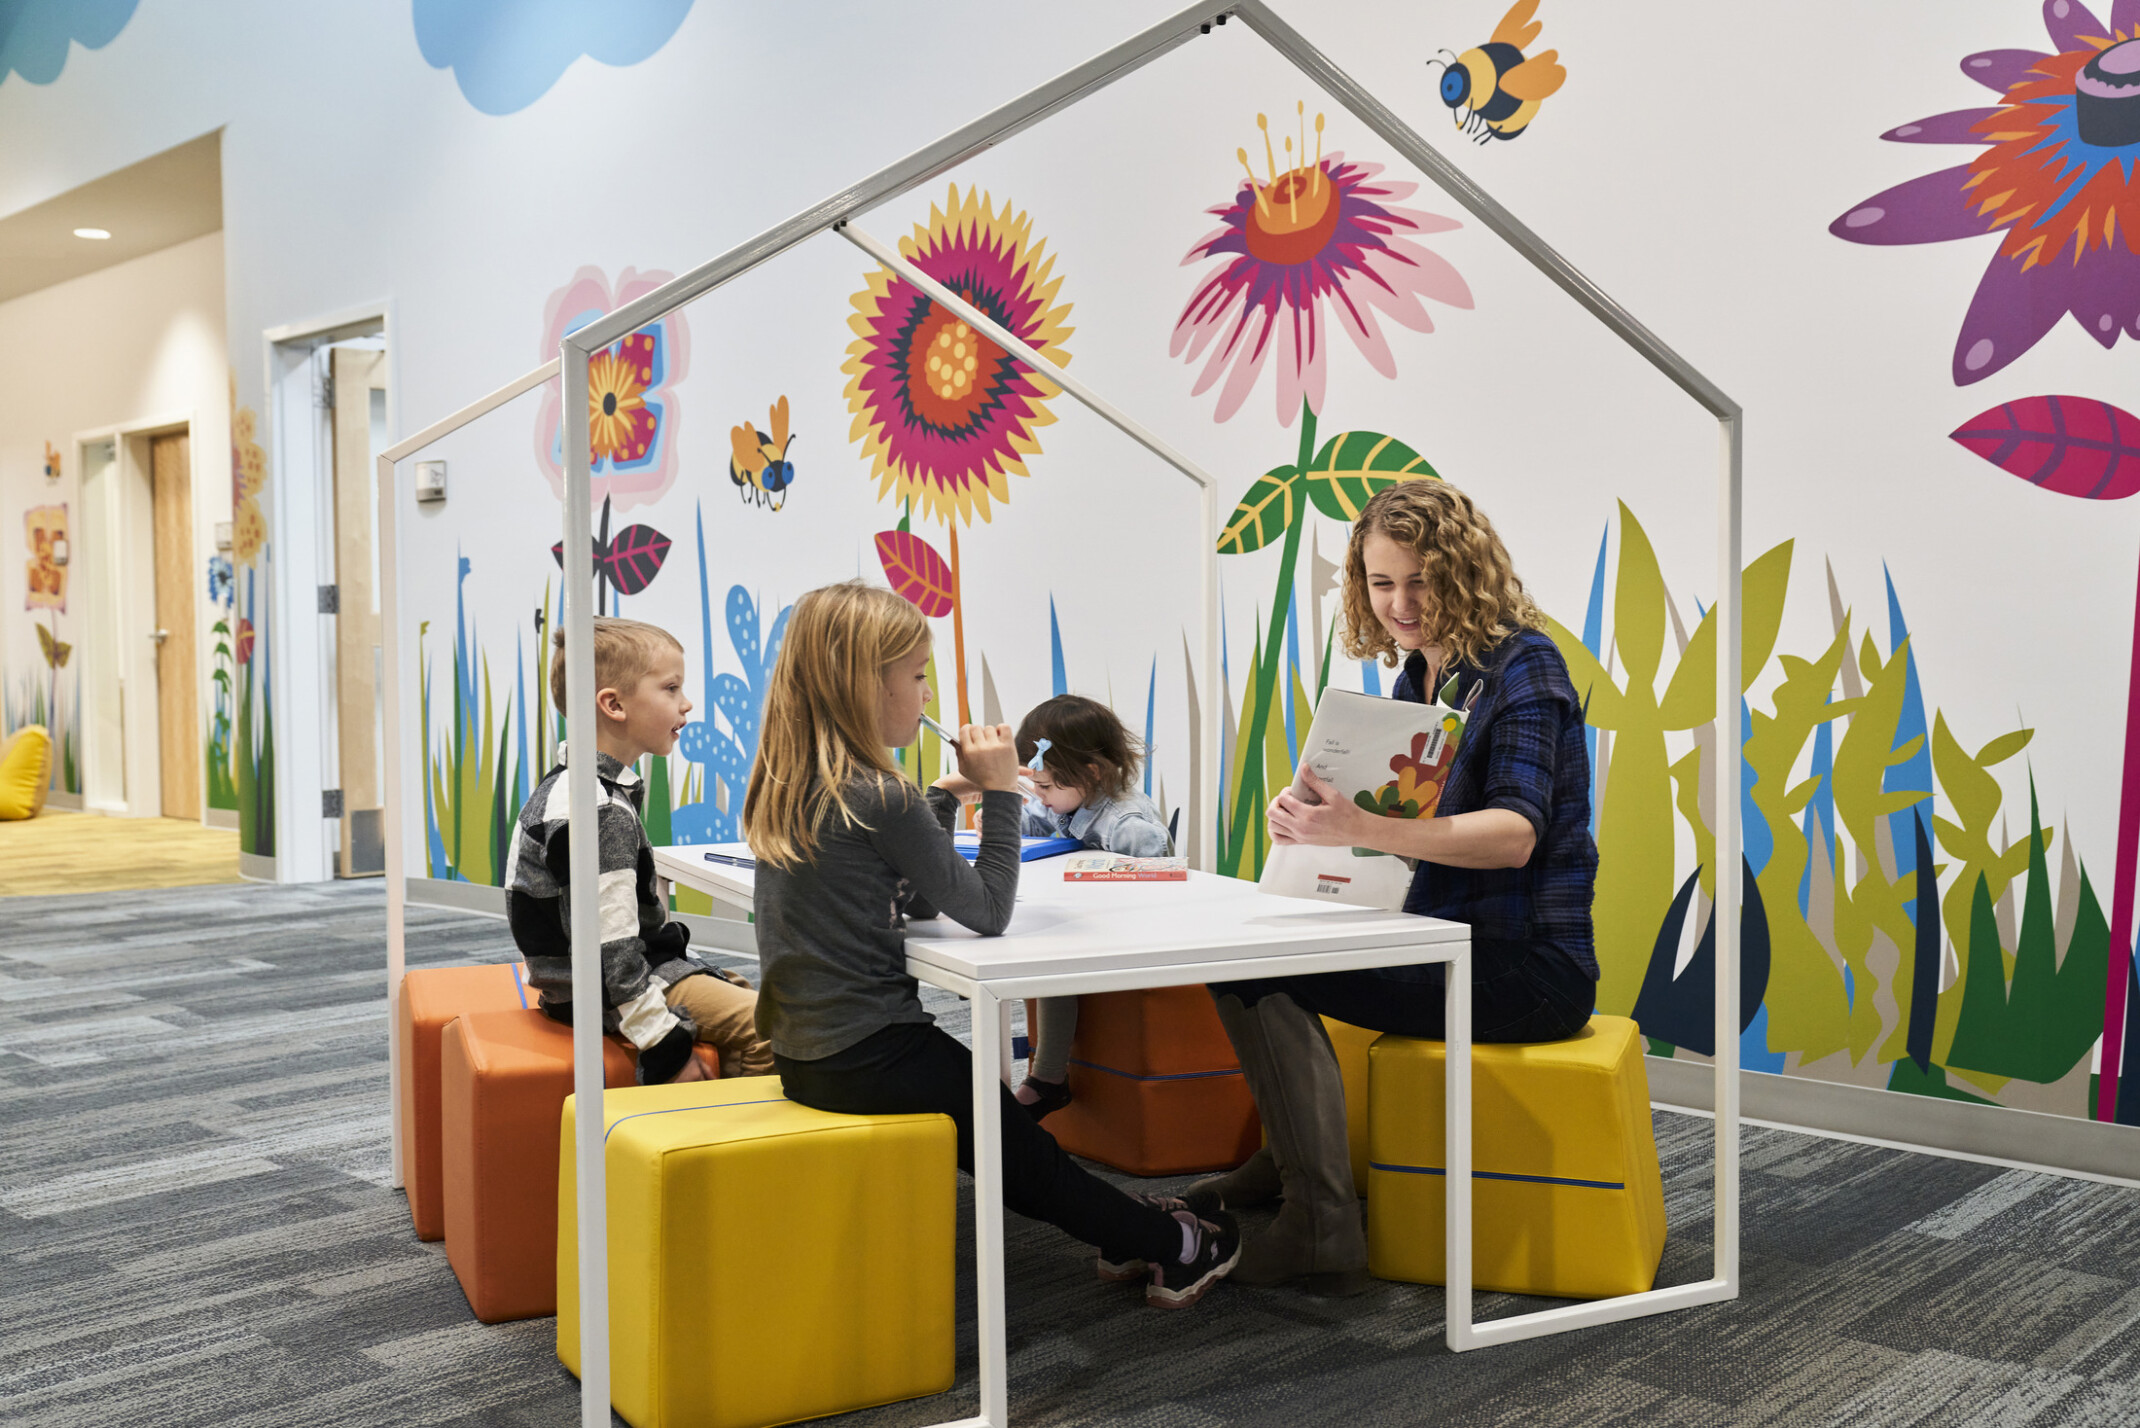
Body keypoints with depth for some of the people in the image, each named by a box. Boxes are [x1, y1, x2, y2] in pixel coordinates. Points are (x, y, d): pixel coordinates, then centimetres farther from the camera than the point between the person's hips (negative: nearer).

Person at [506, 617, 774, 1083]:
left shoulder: (587, 787, 11)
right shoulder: (600, 813, -23)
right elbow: (607, 949, -26)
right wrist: (665, 1045, -22)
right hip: (603, 996, -11)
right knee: (762, 1027, -18)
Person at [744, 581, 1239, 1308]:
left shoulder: (785, 787, 6)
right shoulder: (880, 797, -21)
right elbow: (986, 912, -15)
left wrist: (944, 797, 7)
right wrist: (999, 792, -9)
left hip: (803, 1048, 8)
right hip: (866, 1054, -8)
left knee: (998, 1133, 19)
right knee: (1015, 1143, 8)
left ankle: (1125, 1228, 30)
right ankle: (1170, 1249, 24)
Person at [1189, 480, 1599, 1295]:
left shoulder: (1522, 665, -14)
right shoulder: (1416, 675, 12)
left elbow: (1514, 834, -27)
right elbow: (1401, 821, 12)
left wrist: (1360, 829, -40)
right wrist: (1322, 813, -11)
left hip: (1529, 967, -9)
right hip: (1448, 941, 9)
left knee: (1256, 974, -20)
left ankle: (1322, 1230, -11)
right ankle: (1290, 1157, 25)